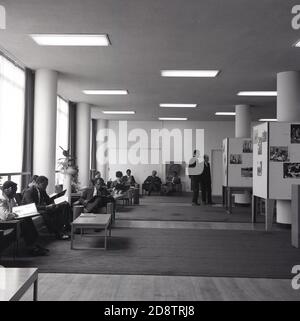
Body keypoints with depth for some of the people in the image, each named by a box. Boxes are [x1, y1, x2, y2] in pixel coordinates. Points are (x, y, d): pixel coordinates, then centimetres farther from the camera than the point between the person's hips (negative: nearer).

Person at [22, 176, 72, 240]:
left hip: (41, 209, 8)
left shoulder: (42, 191, 11)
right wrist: (46, 207, -34)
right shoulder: (29, 192, -15)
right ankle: (58, 234, -32)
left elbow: (49, 201, 14)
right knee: (44, 213, -39)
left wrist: (53, 205, -10)